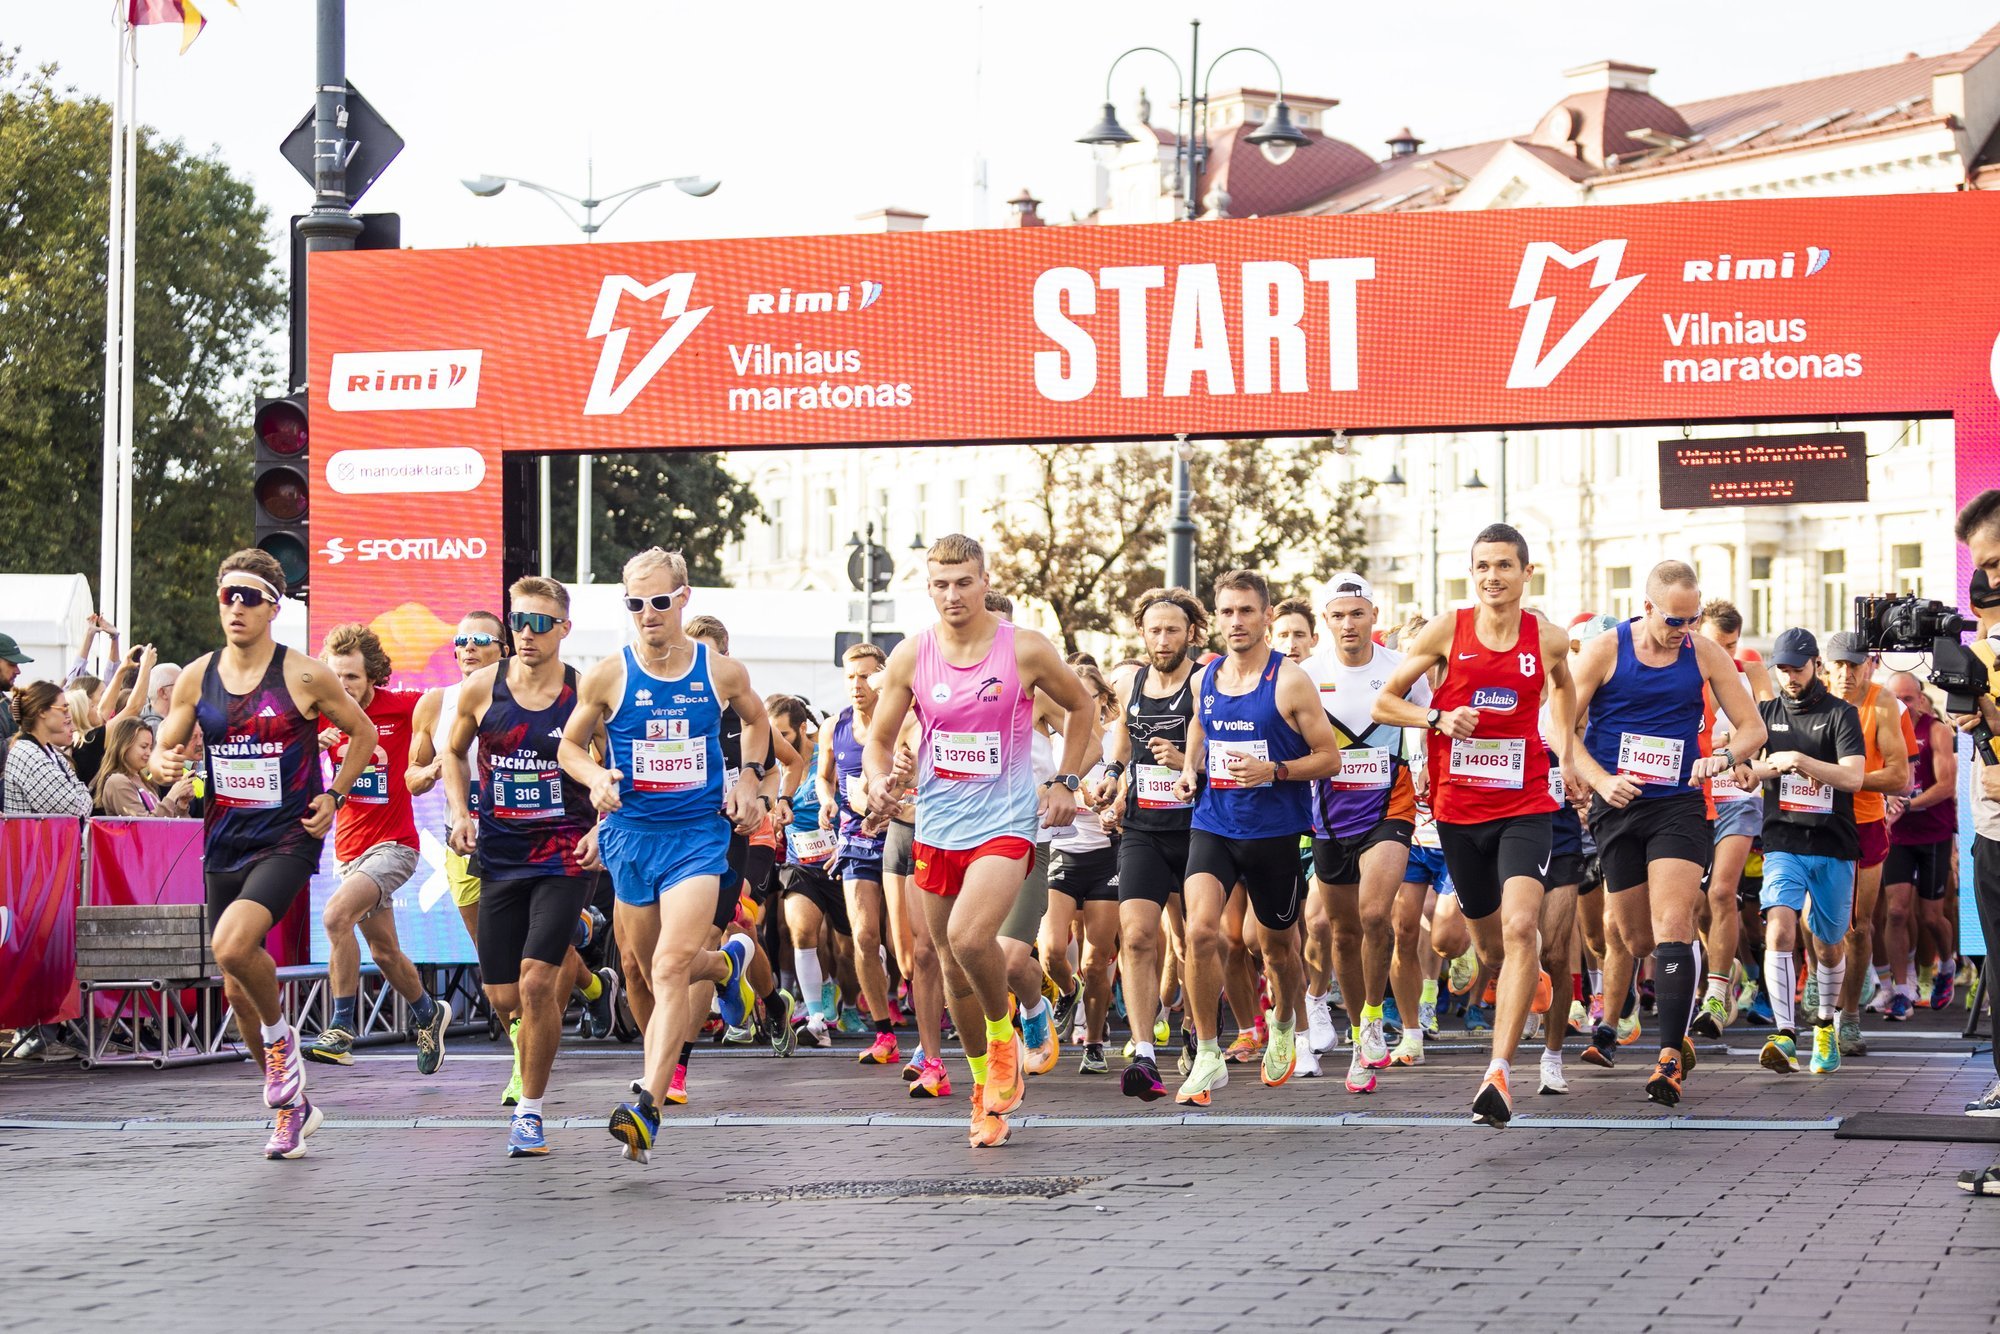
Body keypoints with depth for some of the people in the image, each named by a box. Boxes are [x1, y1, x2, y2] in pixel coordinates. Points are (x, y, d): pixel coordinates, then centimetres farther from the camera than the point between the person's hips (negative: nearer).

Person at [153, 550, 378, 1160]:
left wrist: (334, 796, -3)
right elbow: (164, 748, 11)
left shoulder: (304, 676, -7)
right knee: (237, 989, 9)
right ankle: (293, 1105, 27)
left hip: (287, 840, -5)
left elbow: (363, 732, 6)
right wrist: (164, 763, -12)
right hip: (224, 844, 5)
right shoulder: (195, 678, 4)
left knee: (232, 944, -29)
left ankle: (281, 1035, 1)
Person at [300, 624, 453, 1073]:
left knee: (336, 915, -28)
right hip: (349, 847, 6)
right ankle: (429, 1014, 42)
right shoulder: (325, 714, -1)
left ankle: (342, 1029, -23)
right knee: (384, 952, 16)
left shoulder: (400, 707, -12)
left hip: (393, 844, -6)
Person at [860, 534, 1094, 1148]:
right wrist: (879, 781, -13)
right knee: (953, 966, 9)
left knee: (969, 936, -26)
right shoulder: (910, 657, 0)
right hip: (936, 826, 4)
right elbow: (879, 739, 8)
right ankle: (986, 1088, 27)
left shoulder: (1026, 650, -6)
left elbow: (1081, 706, 11)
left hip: (1005, 821, -4)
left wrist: (1065, 782, 5)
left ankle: (1005, 1036, 2)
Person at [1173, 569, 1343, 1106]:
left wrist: (1272, 770, -22)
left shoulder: (1291, 681, -9)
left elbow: (1329, 758, -8)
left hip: (1276, 833, -2)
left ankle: (1284, 1026, 46)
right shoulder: (1205, 679, 5)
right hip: (1213, 825, 3)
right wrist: (1191, 769, 6)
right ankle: (1208, 1057, -11)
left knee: (1278, 945, 14)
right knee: (1200, 930, -19)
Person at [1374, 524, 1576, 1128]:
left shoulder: (1548, 641, 0)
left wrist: (1568, 748, 17)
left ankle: (1498, 1072, -25)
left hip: (1525, 808, -1)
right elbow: (1384, 701, 4)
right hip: (1458, 811, 2)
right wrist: (1437, 717, -12)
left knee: (1521, 926, -23)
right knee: (1489, 945, 14)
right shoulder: (1447, 631, -3)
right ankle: (1534, 983, 51)